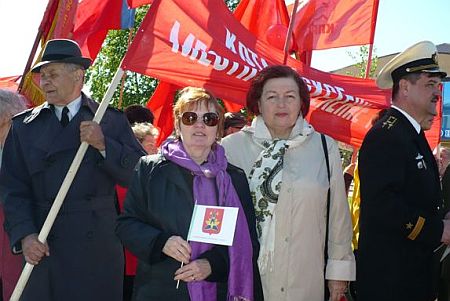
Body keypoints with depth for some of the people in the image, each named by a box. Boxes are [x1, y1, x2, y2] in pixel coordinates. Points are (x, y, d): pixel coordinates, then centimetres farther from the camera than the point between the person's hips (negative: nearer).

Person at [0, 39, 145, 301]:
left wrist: (104, 145, -14)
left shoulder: (112, 120, 5)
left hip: (99, 248, -1)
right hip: (43, 247, 1)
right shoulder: (24, 126, 9)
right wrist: (24, 235, -11)